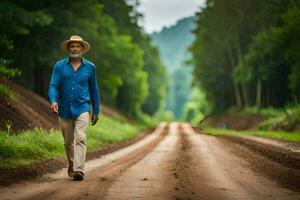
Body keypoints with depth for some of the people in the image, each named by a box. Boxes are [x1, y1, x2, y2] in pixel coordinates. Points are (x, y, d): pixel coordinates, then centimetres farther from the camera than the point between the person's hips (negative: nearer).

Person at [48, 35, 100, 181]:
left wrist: (96, 111, 13)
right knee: (68, 141, 13)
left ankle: (79, 170, -22)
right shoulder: (60, 66, 4)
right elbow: (53, 85, -2)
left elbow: (94, 90, 13)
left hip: (82, 109, -2)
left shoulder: (89, 67, 7)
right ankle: (71, 166, 33)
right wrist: (53, 100, -22)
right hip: (65, 109, 2)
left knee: (80, 139, -16)